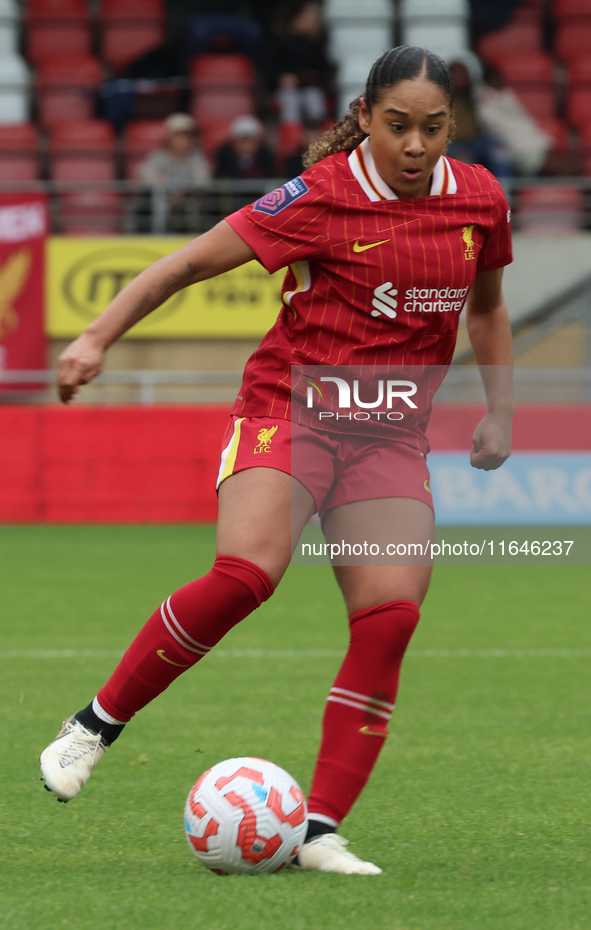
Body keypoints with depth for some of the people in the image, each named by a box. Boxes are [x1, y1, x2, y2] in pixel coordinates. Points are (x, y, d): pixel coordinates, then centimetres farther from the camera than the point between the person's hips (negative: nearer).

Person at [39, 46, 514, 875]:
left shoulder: (479, 199, 5)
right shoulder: (322, 198, -10)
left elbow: (487, 307, 24)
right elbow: (191, 262, -7)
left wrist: (499, 409, 14)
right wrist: (98, 338, -16)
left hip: (391, 435, 5)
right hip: (289, 408, -4)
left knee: (390, 619, -14)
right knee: (245, 574, -27)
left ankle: (319, 829, -10)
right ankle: (95, 725, -8)